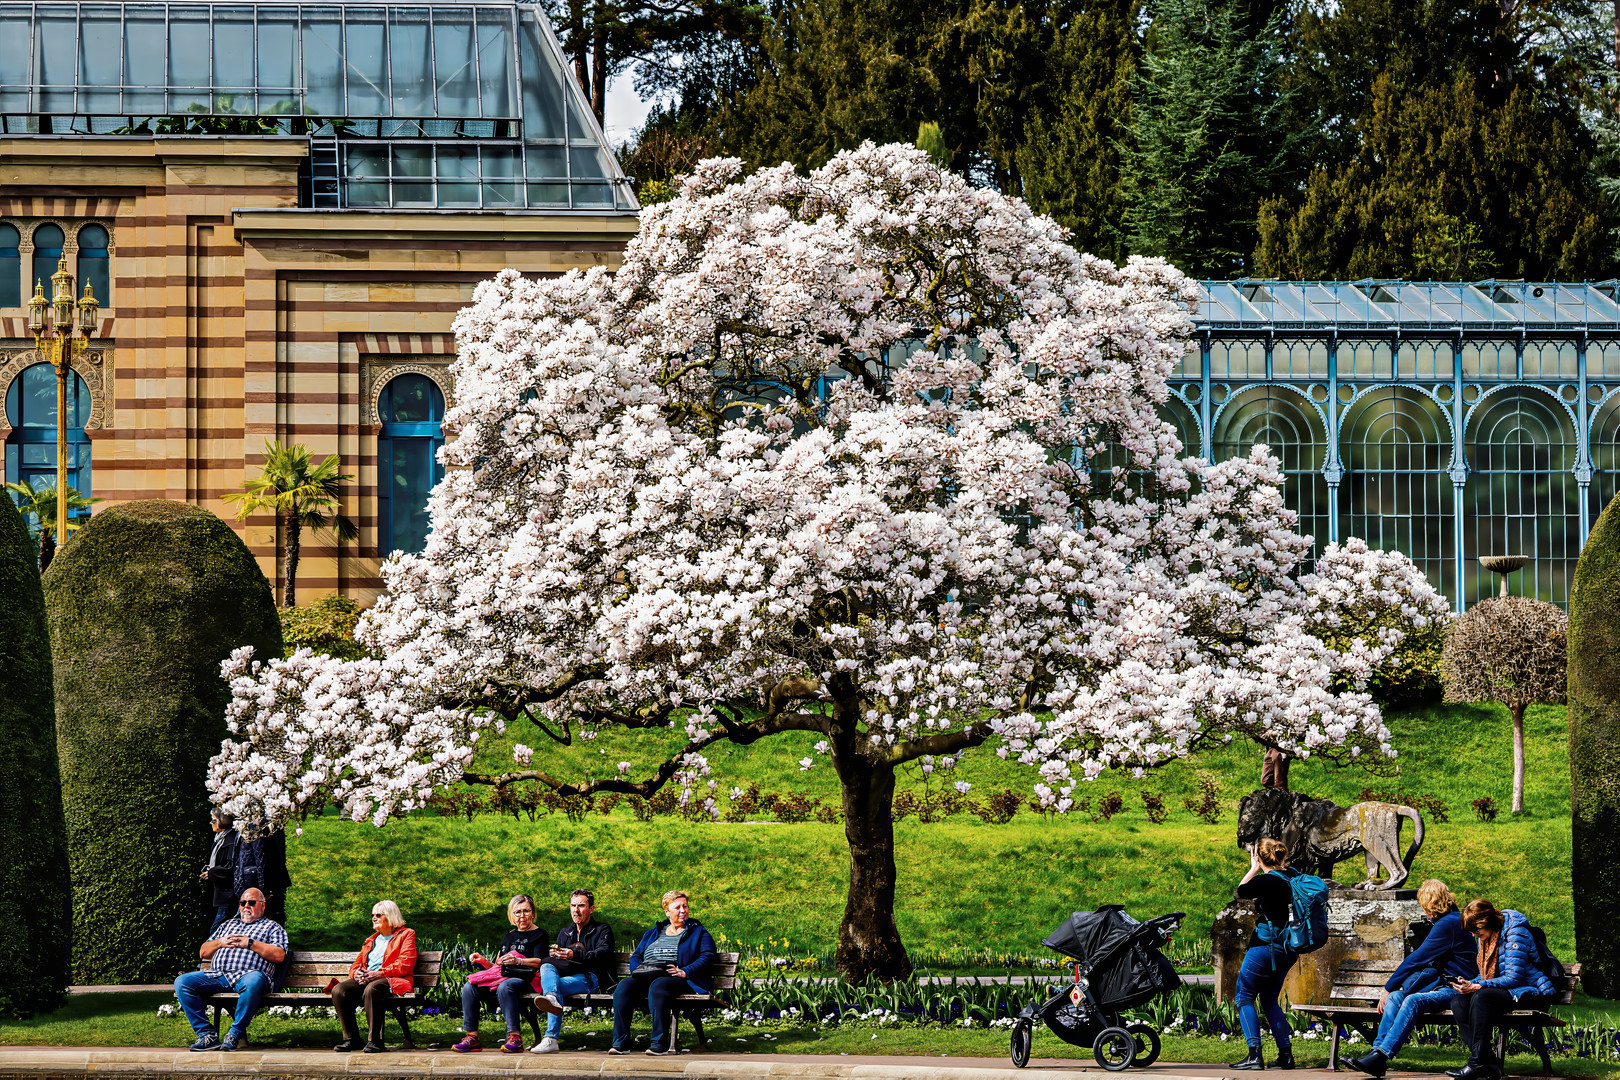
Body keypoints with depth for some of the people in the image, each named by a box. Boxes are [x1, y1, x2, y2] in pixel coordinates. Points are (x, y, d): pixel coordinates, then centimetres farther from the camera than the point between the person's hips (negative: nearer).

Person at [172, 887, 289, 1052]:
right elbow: (203, 952, 30)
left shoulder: (272, 927, 20)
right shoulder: (228, 925, 34)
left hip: (247, 974, -5)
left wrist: (250, 943, -3)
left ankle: (236, 1033, -29)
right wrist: (220, 942, 9)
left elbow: (279, 955, 1)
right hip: (217, 975, 5)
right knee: (182, 982, -19)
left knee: (253, 982, -43)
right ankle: (207, 1034, -22)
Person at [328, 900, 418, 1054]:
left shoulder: (405, 935, 9)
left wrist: (379, 973, -18)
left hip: (392, 981, -7)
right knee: (339, 990, -22)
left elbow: (405, 965, -6)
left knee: (371, 989, -41)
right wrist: (356, 973, -3)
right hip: (365, 980, 7)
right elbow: (356, 964, 24)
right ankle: (351, 1038, -21)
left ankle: (375, 1040, -36)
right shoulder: (371, 940, 30)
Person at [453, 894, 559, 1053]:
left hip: (523, 980, -6)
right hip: (503, 977, 6)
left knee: (504, 987, -40)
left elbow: (538, 961, -8)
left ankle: (515, 1038, -44)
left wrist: (518, 961, -25)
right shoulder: (509, 936, 27)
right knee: (469, 988, -17)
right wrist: (483, 961, 7)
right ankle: (471, 1037, -24)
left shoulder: (540, 935, 8)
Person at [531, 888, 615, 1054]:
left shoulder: (602, 930, 13)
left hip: (591, 978, -5)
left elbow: (603, 955, -9)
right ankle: (552, 998, -62)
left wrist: (574, 955, -26)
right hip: (566, 976, 5)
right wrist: (555, 955, -7)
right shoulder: (565, 933, 32)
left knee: (559, 985, -36)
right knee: (546, 966, -32)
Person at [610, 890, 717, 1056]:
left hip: (677, 979, -4)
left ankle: (659, 1042, -44)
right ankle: (620, 1042, -33)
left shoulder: (698, 933, 17)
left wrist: (686, 972, -14)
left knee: (657, 986, -40)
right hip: (646, 977, 4)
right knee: (623, 987, -28)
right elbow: (635, 956, 24)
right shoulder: (652, 934, 30)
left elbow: (707, 956, 2)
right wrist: (637, 971, 0)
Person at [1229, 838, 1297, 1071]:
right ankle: (1286, 1054, 11)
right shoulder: (1289, 880, 7)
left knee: (1245, 997, 2)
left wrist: (1254, 869, 10)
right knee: (1270, 1001, 19)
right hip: (1286, 950, 8)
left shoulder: (1265, 880, -14)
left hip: (1265, 945, -8)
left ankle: (1255, 1054, -10)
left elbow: (1239, 893, 1)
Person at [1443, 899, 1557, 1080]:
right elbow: (1484, 976, 17)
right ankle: (1489, 1064, -25)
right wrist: (1468, 983, -6)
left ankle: (1478, 1063, -30)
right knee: (1458, 1000, -14)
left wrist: (1477, 986, -25)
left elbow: (1513, 978, -22)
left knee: (1482, 996, -34)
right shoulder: (1485, 937, 11)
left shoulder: (1515, 933, -16)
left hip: (1533, 991, -9)